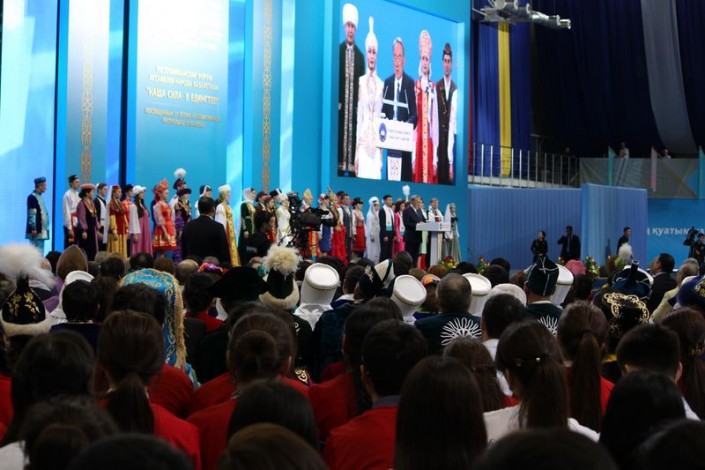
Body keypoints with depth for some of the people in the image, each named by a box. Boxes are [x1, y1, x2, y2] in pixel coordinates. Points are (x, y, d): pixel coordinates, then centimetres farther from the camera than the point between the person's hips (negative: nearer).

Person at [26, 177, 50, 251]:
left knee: (40, 251, 9)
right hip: (36, 230, -9)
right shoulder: (32, 197, -11)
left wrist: (46, 227, 19)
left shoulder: (40, 197, 17)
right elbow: (31, 214, -16)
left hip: (42, 231, 9)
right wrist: (33, 228, -20)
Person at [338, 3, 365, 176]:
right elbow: (334, 77, 1)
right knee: (340, 134, 0)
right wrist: (336, 101, -6)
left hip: (355, 104, 1)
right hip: (340, 103, -1)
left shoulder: (360, 55, 6)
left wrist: (360, 104, -1)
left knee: (353, 135, 2)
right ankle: (340, 168, 4)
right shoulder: (338, 50, 2)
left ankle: (352, 168, 6)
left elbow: (361, 82, 7)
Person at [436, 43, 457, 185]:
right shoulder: (437, 86, 3)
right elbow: (435, 119, 1)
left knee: (450, 178, -1)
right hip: (440, 139, 1)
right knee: (440, 178, 1)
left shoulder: (455, 89, 0)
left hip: (451, 138, -1)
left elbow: (453, 120, -3)